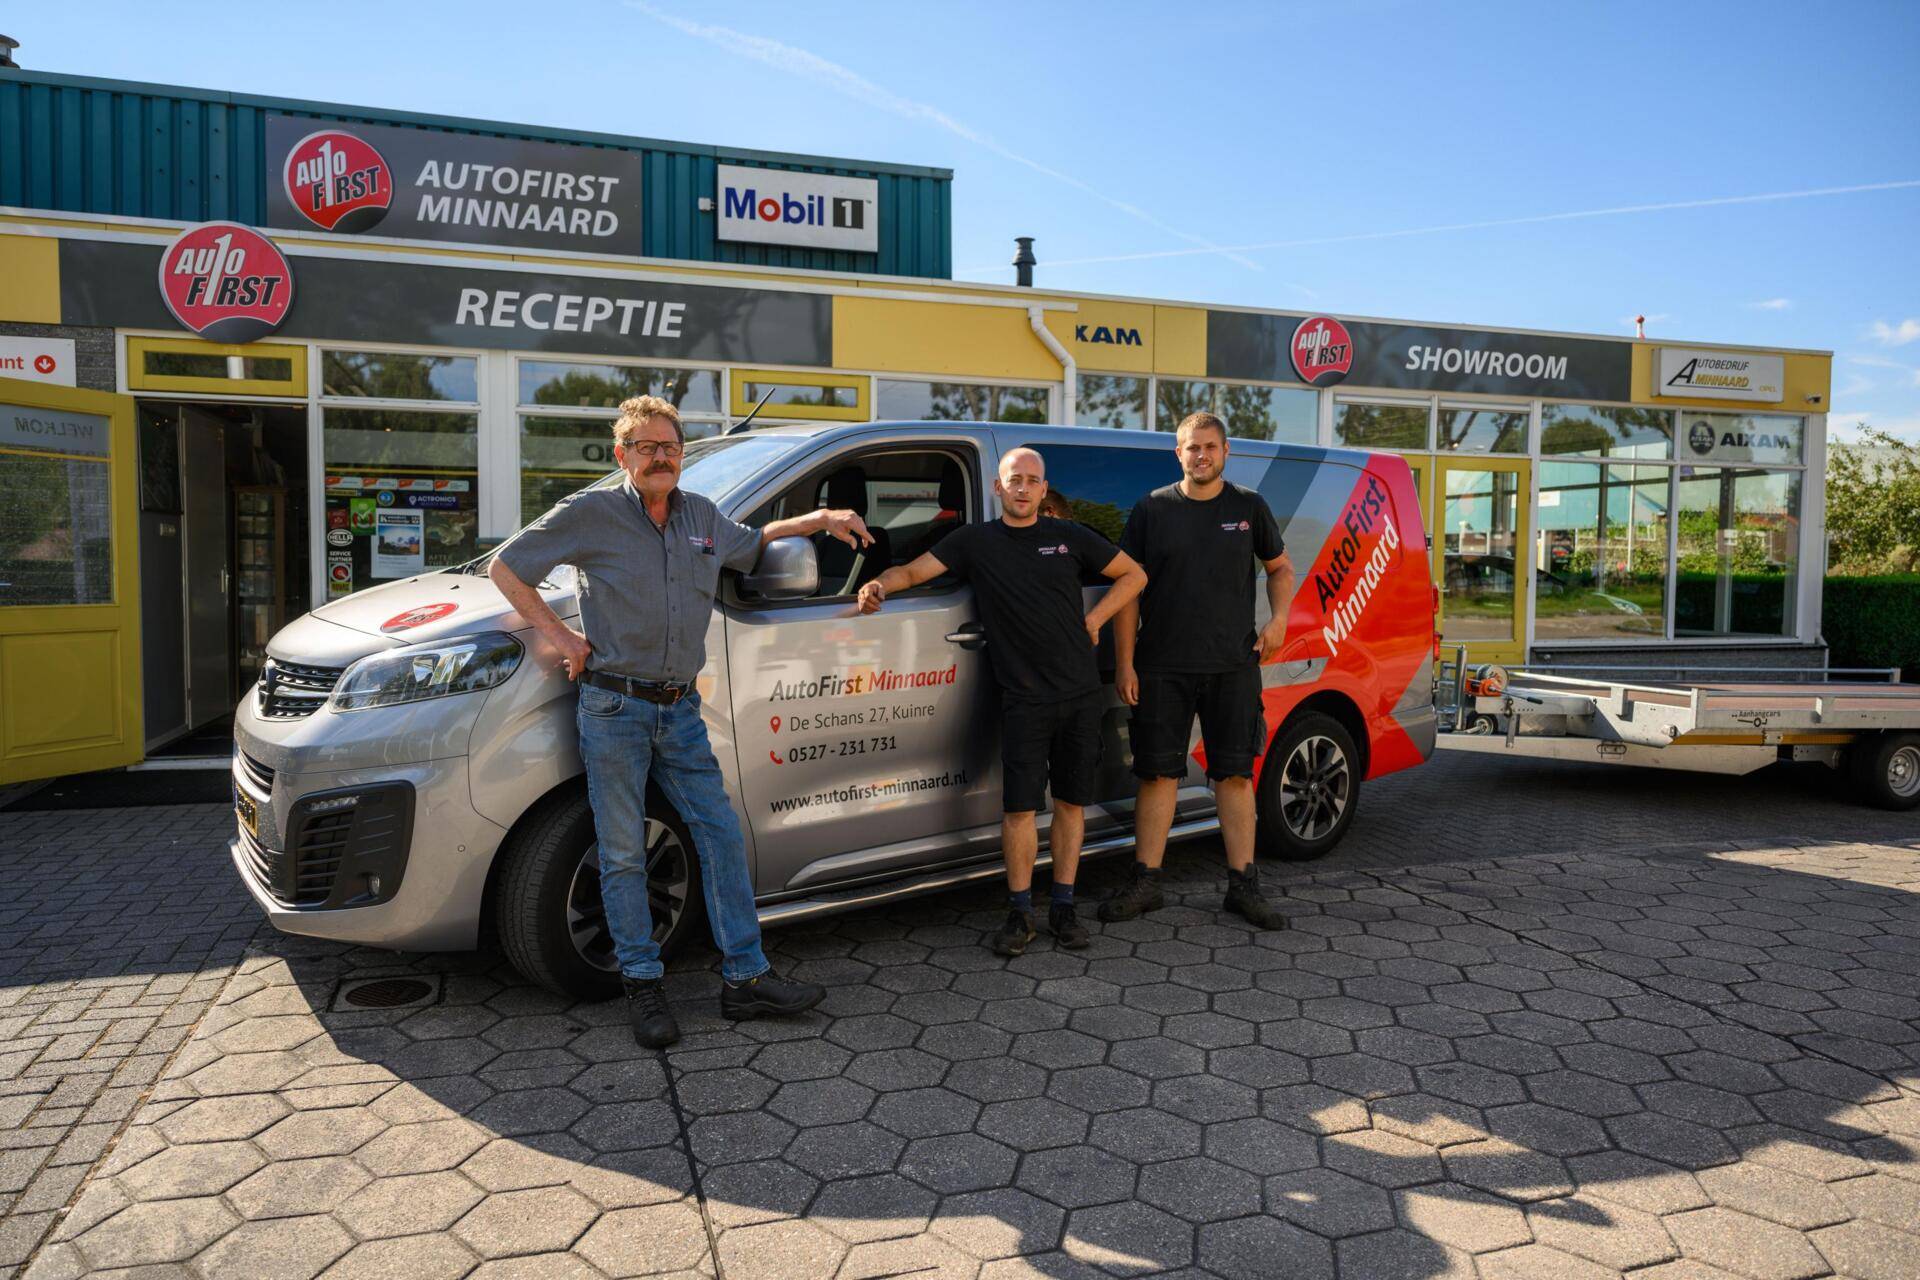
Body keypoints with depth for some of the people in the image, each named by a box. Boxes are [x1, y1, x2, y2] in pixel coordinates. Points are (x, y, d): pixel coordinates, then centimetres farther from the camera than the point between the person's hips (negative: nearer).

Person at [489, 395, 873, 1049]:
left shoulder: (702, 516, 10)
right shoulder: (590, 513, -4)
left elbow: (749, 542, 31)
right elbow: (506, 568, 2)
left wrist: (821, 519, 21)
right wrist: (559, 634, -6)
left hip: (680, 710, 5)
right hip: (614, 707, -4)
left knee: (721, 835, 2)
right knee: (624, 854, 3)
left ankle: (746, 978, 10)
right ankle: (643, 985, 16)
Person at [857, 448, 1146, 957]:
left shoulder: (1070, 537, 9)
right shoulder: (976, 541, 6)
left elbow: (1134, 574, 16)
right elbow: (915, 570, -1)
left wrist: (1094, 619, 4)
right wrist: (880, 584, -22)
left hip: (1081, 694, 2)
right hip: (1024, 699, -2)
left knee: (1071, 802, 7)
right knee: (1019, 807, -5)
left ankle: (1063, 907, 18)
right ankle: (1019, 913, 9)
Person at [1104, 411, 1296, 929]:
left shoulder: (1249, 507, 8)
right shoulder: (1152, 509, 4)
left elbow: (1280, 567, 20)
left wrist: (1279, 618, 1)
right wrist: (1125, 663, -3)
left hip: (1233, 666, 1)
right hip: (1162, 667, -1)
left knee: (1235, 773, 5)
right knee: (1158, 772, 2)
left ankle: (1243, 885, 13)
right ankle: (1146, 883, 11)